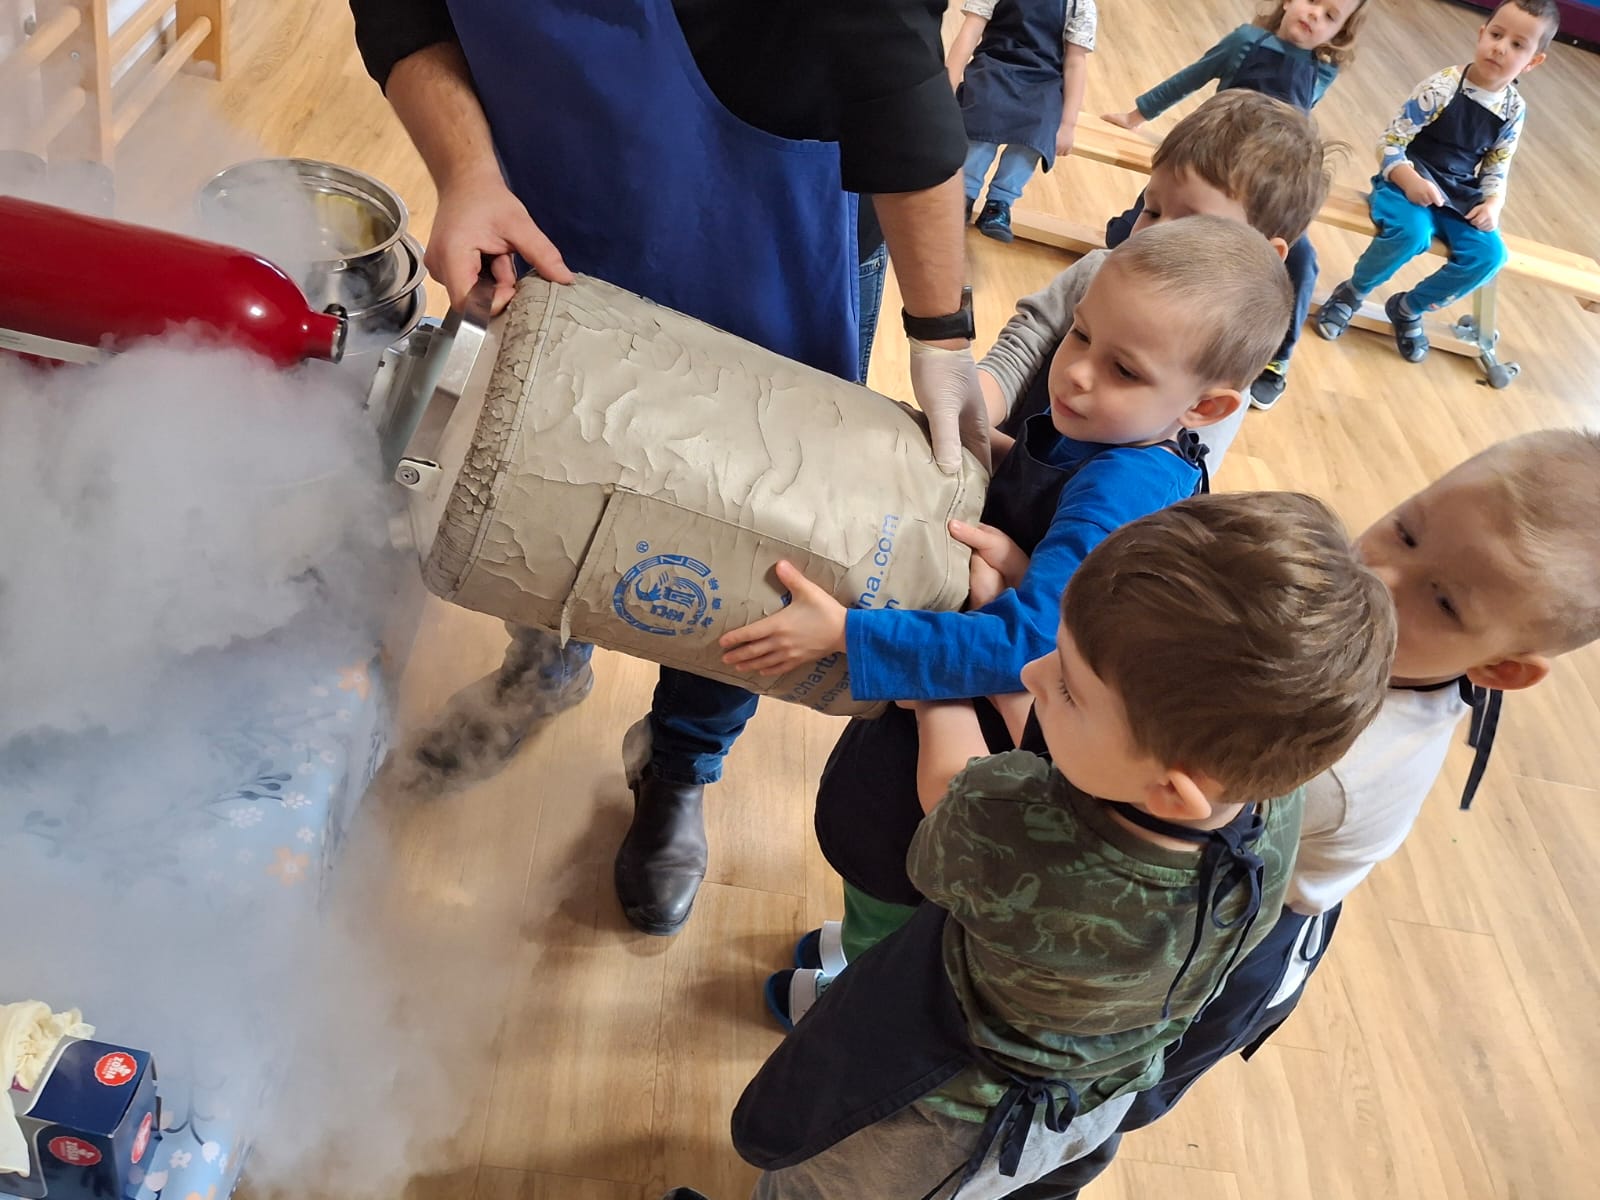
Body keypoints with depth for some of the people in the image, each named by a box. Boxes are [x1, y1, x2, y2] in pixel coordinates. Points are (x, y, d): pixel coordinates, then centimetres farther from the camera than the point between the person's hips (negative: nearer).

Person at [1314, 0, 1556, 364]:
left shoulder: (1515, 109, 1)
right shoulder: (1441, 87, -14)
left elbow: (1497, 169, 10)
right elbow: (1389, 141, -13)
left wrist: (1494, 202, -10)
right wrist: (1409, 179, -29)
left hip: (1460, 195, 5)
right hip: (1409, 180, -5)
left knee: (1489, 255, -17)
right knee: (1412, 232, -35)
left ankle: (1408, 309, 5)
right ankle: (1351, 292, -6)